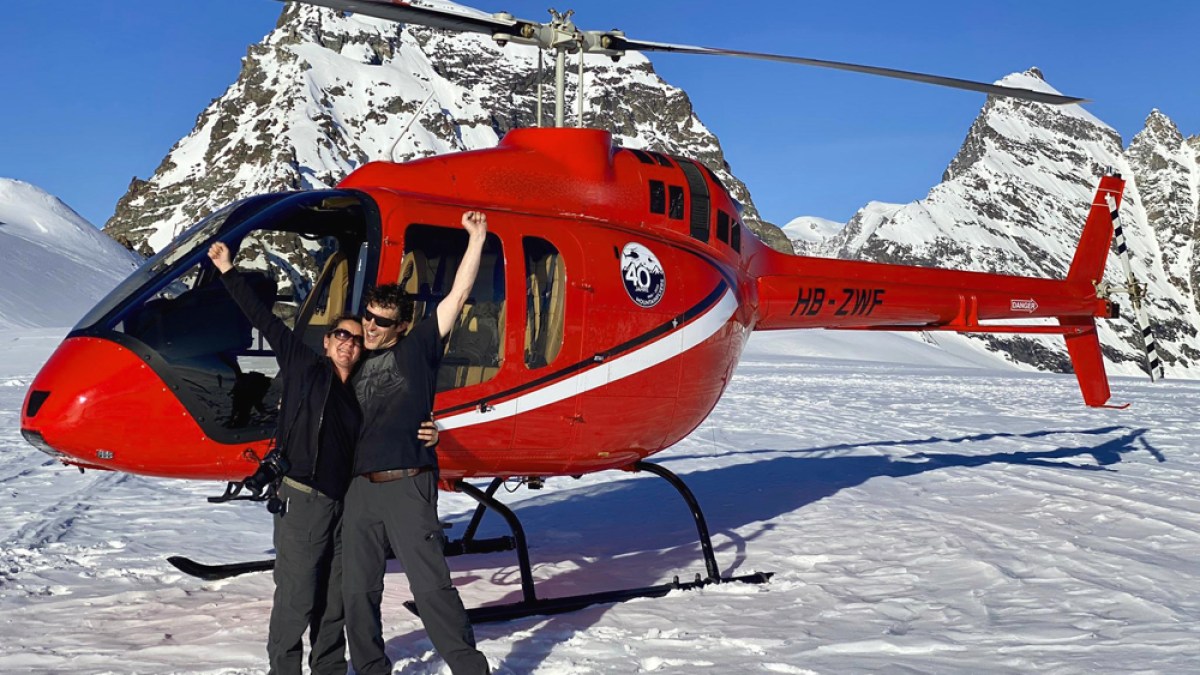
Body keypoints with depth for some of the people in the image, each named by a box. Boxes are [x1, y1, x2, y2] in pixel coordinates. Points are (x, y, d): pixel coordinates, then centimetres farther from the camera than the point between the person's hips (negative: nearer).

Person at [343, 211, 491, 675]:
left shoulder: (417, 349, 5)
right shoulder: (354, 366, 17)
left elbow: (458, 295, 0)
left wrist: (476, 240, -3)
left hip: (407, 485, -5)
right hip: (359, 488, 5)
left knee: (430, 586, -7)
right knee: (359, 590, 9)